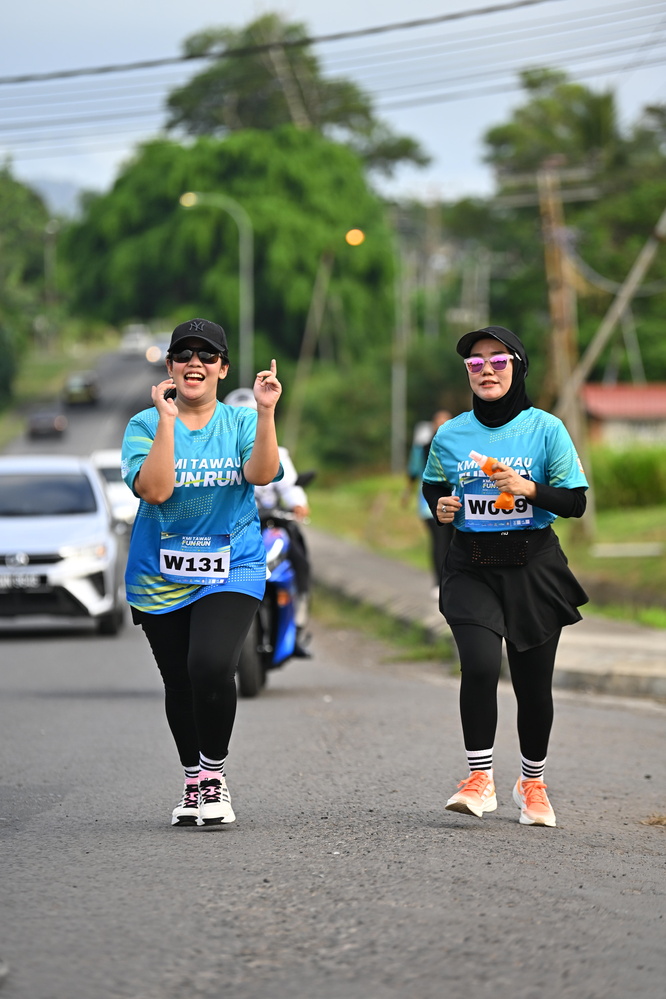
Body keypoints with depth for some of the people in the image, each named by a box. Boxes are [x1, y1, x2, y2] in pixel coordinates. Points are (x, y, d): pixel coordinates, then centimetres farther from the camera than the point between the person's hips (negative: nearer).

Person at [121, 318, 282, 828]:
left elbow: (261, 473, -15)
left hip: (231, 570, -1)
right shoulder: (145, 425, 0)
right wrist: (167, 419, -18)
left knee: (211, 666, -22)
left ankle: (215, 774, -4)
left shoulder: (242, 422, 4)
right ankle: (194, 782, 26)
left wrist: (266, 410, -23)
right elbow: (154, 489, -16)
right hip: (160, 575, 1)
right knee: (179, 684, 7)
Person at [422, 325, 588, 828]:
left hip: (533, 565, 0)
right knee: (480, 663, -22)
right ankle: (480, 779, -11)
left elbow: (575, 502, -2)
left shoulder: (545, 428, -1)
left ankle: (533, 783, 27)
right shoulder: (451, 435, 6)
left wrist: (530, 488, -19)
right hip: (471, 566, 1)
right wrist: (440, 506, 0)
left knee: (534, 682, 5)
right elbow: (433, 485, 22)